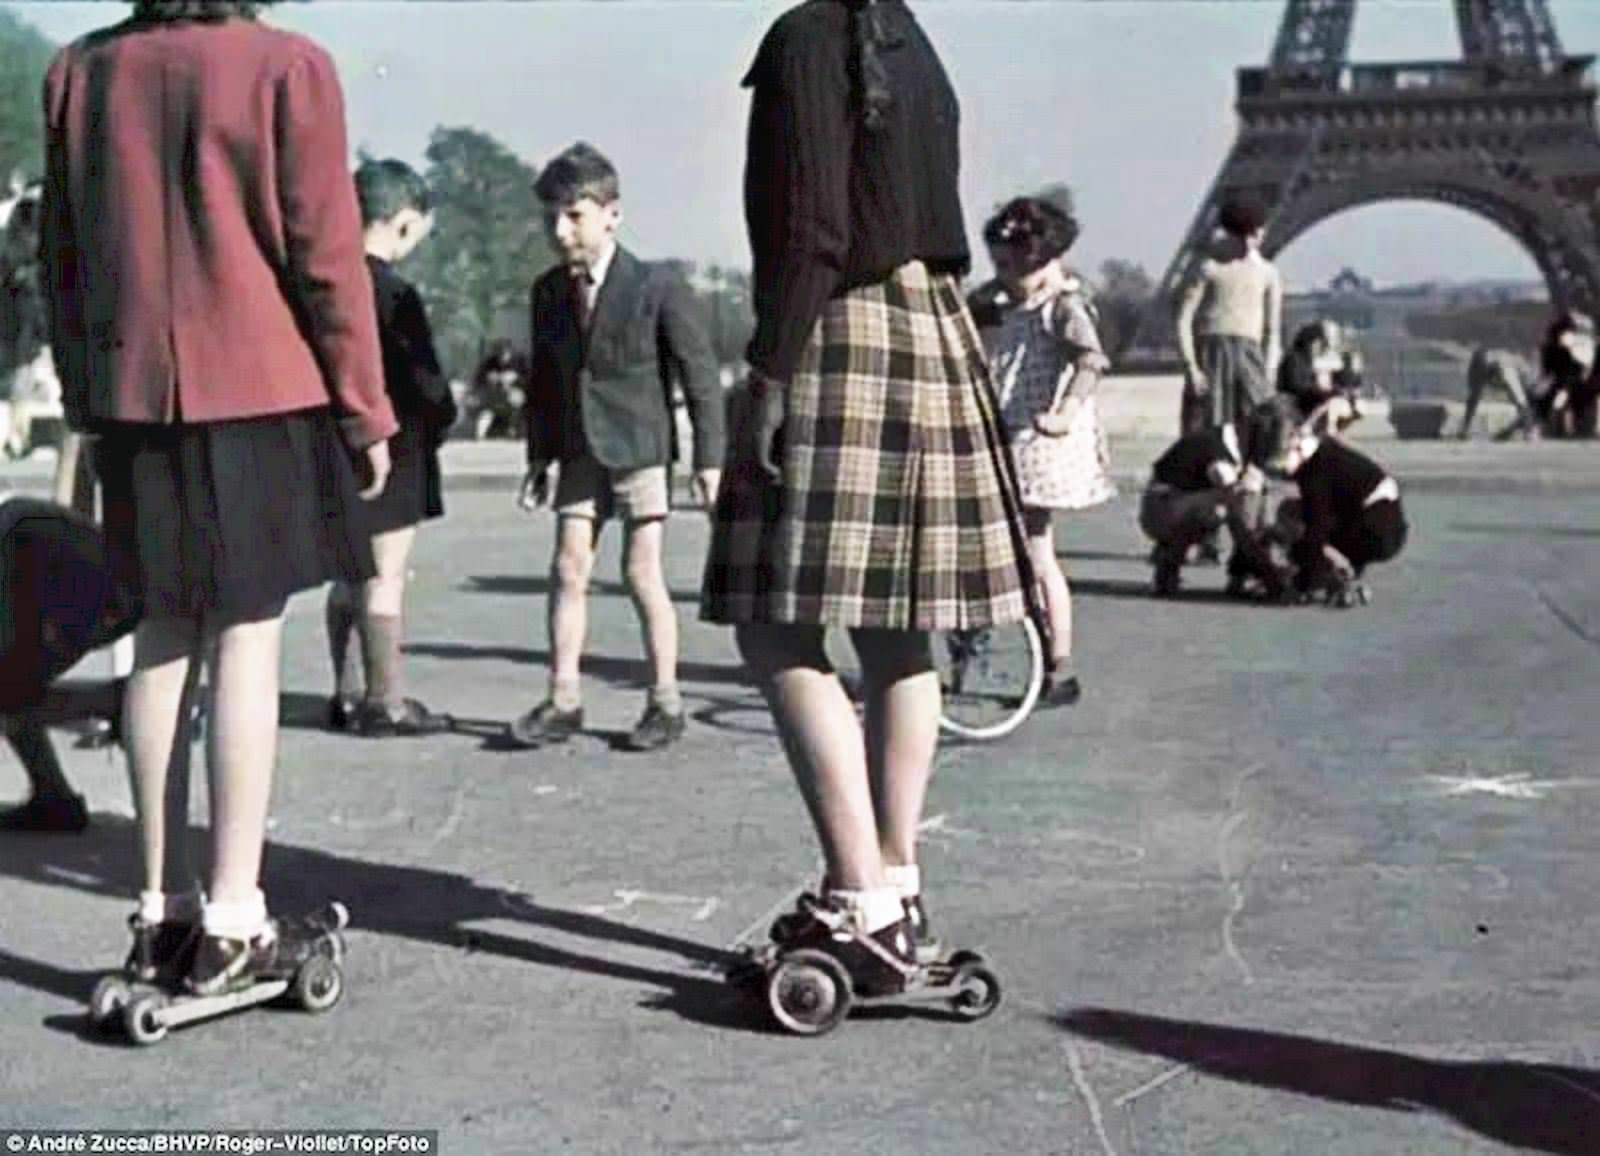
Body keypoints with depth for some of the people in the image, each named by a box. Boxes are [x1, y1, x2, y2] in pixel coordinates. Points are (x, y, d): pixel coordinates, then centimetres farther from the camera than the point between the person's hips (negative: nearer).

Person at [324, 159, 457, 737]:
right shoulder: (391, 292, -18)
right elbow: (423, 379, -17)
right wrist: (440, 419, 2)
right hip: (392, 449, -8)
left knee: (349, 575, 15)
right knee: (386, 577, -2)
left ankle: (348, 692, 23)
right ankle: (386, 701, 3)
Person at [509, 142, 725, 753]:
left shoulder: (657, 287, -13)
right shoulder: (548, 292, 4)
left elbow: (699, 373, -8)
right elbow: (543, 379, 13)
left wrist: (709, 458, -9)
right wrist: (539, 456, 11)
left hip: (640, 447, -5)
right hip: (579, 451, 5)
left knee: (642, 573, -3)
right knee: (567, 569, 2)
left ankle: (665, 702, 9)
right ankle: (563, 701, 8)